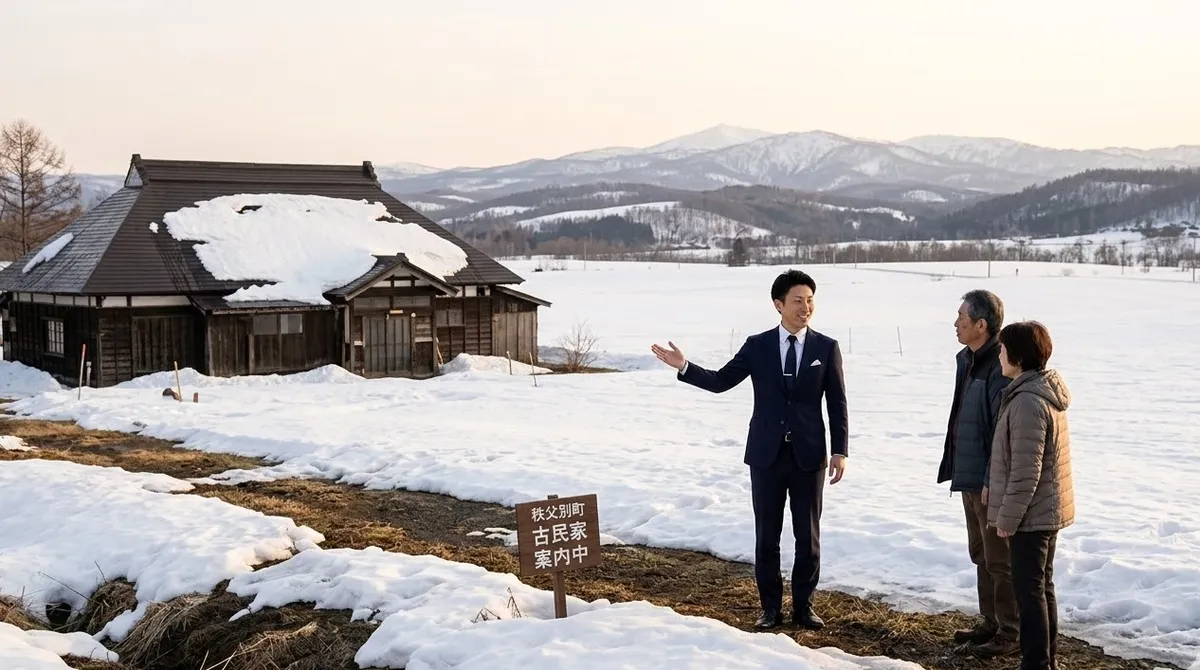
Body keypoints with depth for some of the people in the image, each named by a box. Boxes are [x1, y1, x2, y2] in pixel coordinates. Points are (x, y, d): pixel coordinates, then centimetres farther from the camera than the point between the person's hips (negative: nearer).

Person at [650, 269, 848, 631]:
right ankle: (771, 607, 17)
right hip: (766, 454, 1)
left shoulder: (826, 347, 0)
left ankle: (803, 605, 19)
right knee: (767, 535, 7)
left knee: (808, 535, 6)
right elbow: (720, 381, 3)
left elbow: (837, 404, 1)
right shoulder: (757, 346, 2)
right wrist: (684, 367, -11)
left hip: (808, 455, 0)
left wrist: (839, 451, -4)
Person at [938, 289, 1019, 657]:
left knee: (999, 559, 0)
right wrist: (955, 469, 18)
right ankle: (991, 622, 29)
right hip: (969, 478, 10)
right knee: (981, 555, 18)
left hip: (992, 482, -10)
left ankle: (1011, 632, 10)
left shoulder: (1002, 367, -20)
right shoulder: (966, 360, 10)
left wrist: (992, 482, -21)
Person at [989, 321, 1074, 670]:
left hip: (1031, 514, -10)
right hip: (1048, 510, 10)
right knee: (1042, 585, 17)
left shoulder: (1028, 402, -22)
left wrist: (1007, 517, -16)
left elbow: (1025, 472, -23)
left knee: (1029, 589, -3)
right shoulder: (1046, 392, 9)